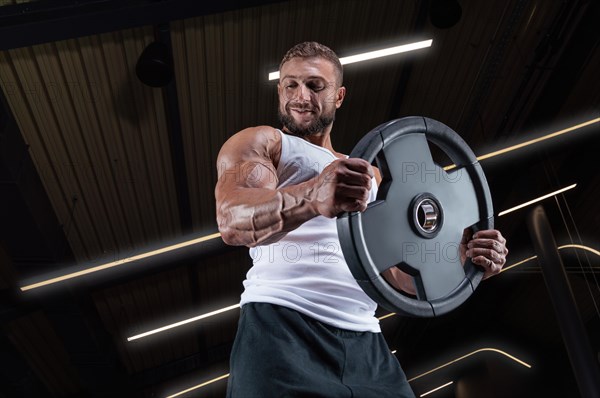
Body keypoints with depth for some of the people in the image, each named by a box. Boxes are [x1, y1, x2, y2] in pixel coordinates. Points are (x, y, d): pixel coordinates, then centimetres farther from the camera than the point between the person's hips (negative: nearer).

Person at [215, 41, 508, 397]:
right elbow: (233, 220, -12)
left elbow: (394, 270, 24)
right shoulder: (259, 142, 9)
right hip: (282, 327, -5)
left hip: (364, 342, 5)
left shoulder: (369, 175, 26)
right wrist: (312, 197, -32)